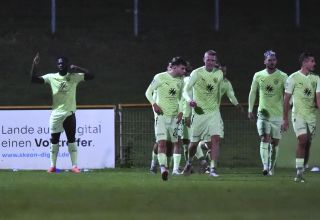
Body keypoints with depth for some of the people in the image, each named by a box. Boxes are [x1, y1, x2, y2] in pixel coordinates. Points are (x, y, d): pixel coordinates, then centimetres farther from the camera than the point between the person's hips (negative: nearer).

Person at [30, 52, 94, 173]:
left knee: (71, 140, 1)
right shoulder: (51, 77, 0)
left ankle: (74, 166, 4)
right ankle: (53, 166, 11)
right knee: (54, 140, 4)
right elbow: (34, 79, -8)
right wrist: (35, 65, -20)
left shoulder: (74, 77, -2)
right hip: (56, 114, 1)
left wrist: (77, 68, -16)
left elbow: (90, 76, -11)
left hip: (69, 113, -1)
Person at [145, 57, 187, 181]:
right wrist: (154, 104, -16)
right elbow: (148, 92, -1)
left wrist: (180, 112, 4)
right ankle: (163, 168, -22)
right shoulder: (160, 77, -7)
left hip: (175, 116, 6)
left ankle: (176, 169, 16)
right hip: (161, 115, -6)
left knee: (176, 142, 8)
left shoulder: (180, 81, 8)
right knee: (162, 142, -16)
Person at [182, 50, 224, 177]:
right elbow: (186, 90, -10)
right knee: (194, 142, 7)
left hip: (214, 112, 2)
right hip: (199, 112, -2)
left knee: (216, 139, -16)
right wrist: (189, 100, -30)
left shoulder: (219, 74, 4)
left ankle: (213, 168, -17)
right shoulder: (196, 73, -7)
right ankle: (189, 163, 35)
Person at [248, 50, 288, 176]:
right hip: (263, 113, 0)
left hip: (278, 114, 0)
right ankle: (265, 166, -23)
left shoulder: (282, 76, -1)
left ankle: (271, 168, 19)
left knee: (275, 142, 6)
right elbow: (252, 93, 15)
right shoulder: (258, 76, 4)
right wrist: (250, 110, 14)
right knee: (264, 139, -16)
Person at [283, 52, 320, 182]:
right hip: (298, 115, -4)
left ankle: (302, 172, 15)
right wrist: (285, 119, -2)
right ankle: (299, 173, -14)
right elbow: (286, 99, -1)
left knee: (307, 144, 5)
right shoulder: (293, 78, -4)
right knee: (302, 141, -17)